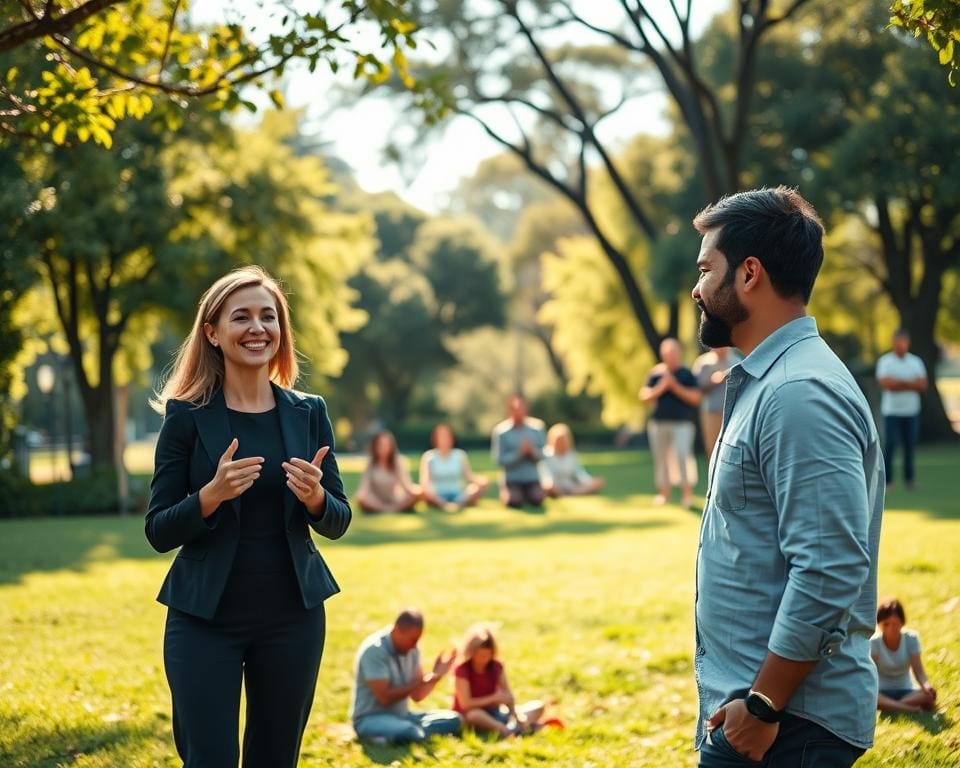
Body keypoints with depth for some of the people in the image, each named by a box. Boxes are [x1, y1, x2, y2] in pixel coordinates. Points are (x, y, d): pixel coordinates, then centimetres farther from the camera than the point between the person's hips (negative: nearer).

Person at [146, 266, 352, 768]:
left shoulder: (308, 414, 4)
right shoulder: (187, 417, -4)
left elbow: (337, 523, 8)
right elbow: (158, 532, -5)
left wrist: (315, 497, -14)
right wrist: (212, 494, -23)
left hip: (292, 615, 3)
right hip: (205, 617, -3)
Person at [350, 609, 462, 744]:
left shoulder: (411, 650, 6)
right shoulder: (374, 650, -17)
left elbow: (417, 695, 9)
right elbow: (385, 698, -23)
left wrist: (436, 675, -7)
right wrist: (421, 681, -20)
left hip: (401, 716, 8)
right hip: (371, 718, -8)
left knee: (453, 720, -10)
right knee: (408, 733, -38)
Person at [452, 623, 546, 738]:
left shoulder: (496, 666, 2)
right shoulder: (462, 670, -14)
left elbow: (508, 697, -4)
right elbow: (465, 704, -21)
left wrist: (515, 714, -24)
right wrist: (493, 698, -16)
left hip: (493, 713, 6)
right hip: (466, 717, -6)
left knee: (538, 706, -8)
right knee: (474, 715, -43)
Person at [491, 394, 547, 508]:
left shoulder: (537, 427, 1)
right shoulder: (501, 431, -8)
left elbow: (543, 454, 3)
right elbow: (499, 460, -12)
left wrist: (532, 452, -19)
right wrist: (519, 453, -23)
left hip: (532, 478, 2)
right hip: (512, 479, -2)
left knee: (537, 500, -25)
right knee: (515, 502, -28)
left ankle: (526, 494, 11)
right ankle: (505, 492, 9)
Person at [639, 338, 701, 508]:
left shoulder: (686, 374, 1)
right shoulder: (656, 374, 7)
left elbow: (696, 398, -4)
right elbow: (645, 398, 7)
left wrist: (676, 387, -11)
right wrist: (660, 388, -8)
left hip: (682, 423, -3)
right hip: (659, 422, 3)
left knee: (682, 454, -15)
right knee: (661, 457, 6)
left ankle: (687, 490, -8)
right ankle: (663, 491, 16)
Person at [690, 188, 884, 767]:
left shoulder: (801, 393, -19)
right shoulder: (765, 380, 14)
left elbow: (831, 572, -25)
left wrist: (763, 704, -21)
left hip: (784, 720, -10)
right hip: (749, 700, 10)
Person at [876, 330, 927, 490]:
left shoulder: (916, 362, 10)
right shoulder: (885, 361, -1)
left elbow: (923, 385, 0)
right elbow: (884, 383, -16)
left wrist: (898, 383, -12)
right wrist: (910, 383, -11)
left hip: (912, 410, 4)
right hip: (891, 410, -4)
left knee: (910, 445, 5)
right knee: (891, 444, -10)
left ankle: (909, 478, 13)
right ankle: (886, 480, -6)